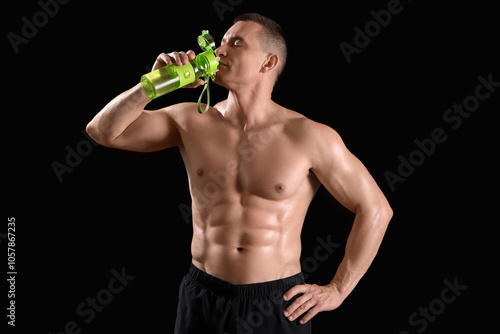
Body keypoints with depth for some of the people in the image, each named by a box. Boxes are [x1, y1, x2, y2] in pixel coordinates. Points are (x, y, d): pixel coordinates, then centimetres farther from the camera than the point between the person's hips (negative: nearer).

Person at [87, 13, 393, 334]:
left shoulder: (309, 136, -11)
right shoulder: (191, 121, -2)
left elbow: (376, 210, -5)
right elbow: (103, 131, -3)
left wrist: (337, 290, -4)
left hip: (277, 304, -2)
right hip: (203, 299, 2)